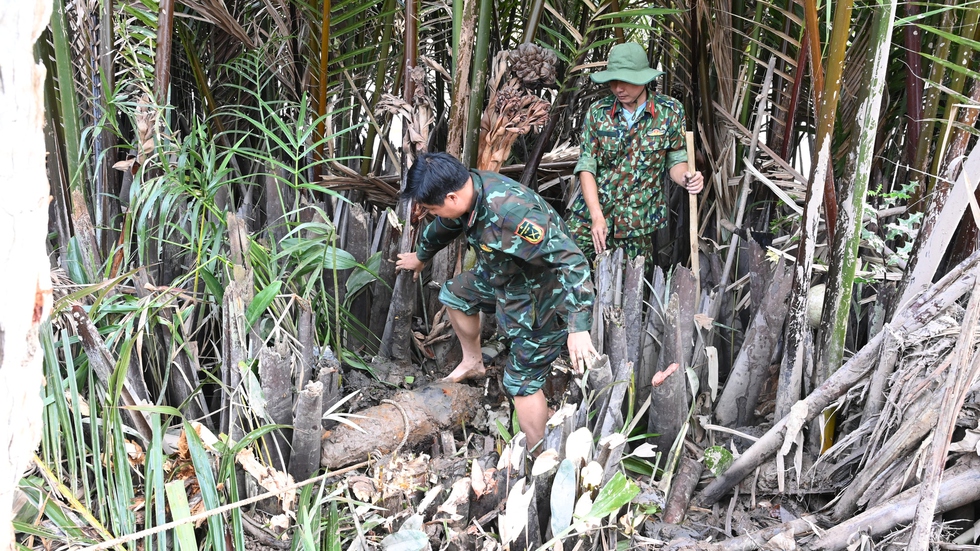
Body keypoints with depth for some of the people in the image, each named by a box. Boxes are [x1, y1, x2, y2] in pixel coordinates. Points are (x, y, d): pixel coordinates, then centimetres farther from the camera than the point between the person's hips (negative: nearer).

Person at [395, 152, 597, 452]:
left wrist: (578, 328, -45)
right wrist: (421, 256, 36)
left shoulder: (511, 214, -41)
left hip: (543, 298, -9)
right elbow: (444, 226, 15)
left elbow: (571, 261, -41)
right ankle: (473, 362, 46)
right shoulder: (469, 189, -11)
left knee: (522, 381, -3)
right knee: (455, 293, 26)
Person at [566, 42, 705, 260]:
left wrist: (684, 178, -21)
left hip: (637, 225, 0)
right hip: (589, 217, 0)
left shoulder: (670, 112, -4)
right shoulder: (597, 112, -4)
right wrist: (597, 217, -16)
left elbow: (675, 160, 3)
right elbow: (586, 167, -5)